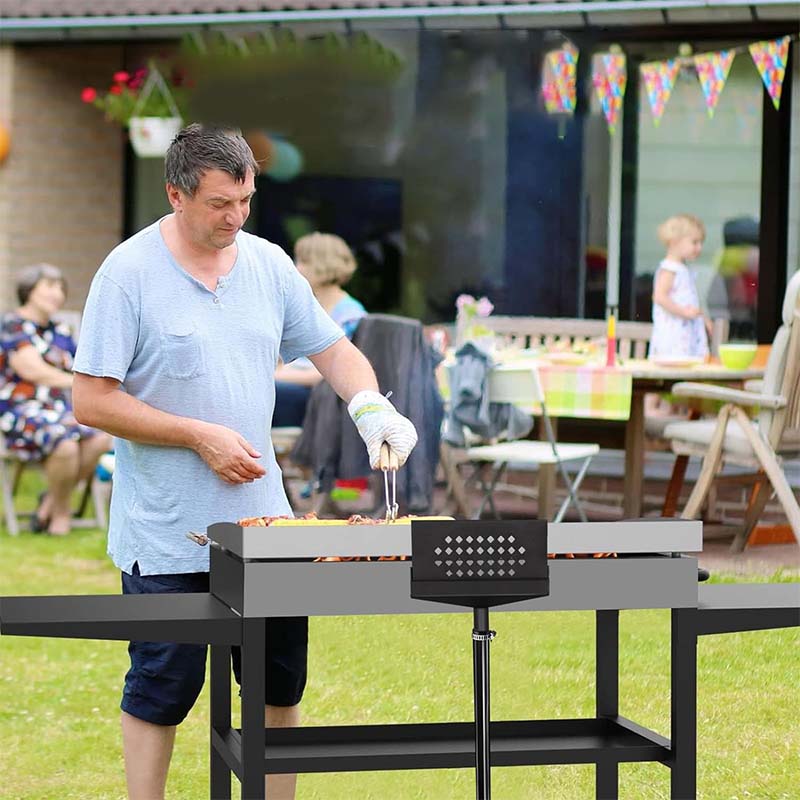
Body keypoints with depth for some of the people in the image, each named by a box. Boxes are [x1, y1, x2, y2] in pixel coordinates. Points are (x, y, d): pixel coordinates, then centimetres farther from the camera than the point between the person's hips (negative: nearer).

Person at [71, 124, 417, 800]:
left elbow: (332, 349, 15)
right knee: (161, 690, 2)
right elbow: (93, 402, -12)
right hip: (167, 535, -5)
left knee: (281, 681, 10)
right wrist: (200, 436, -15)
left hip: (264, 520, 5)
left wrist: (372, 408, -6)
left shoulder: (269, 264, 6)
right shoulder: (129, 274, -10)